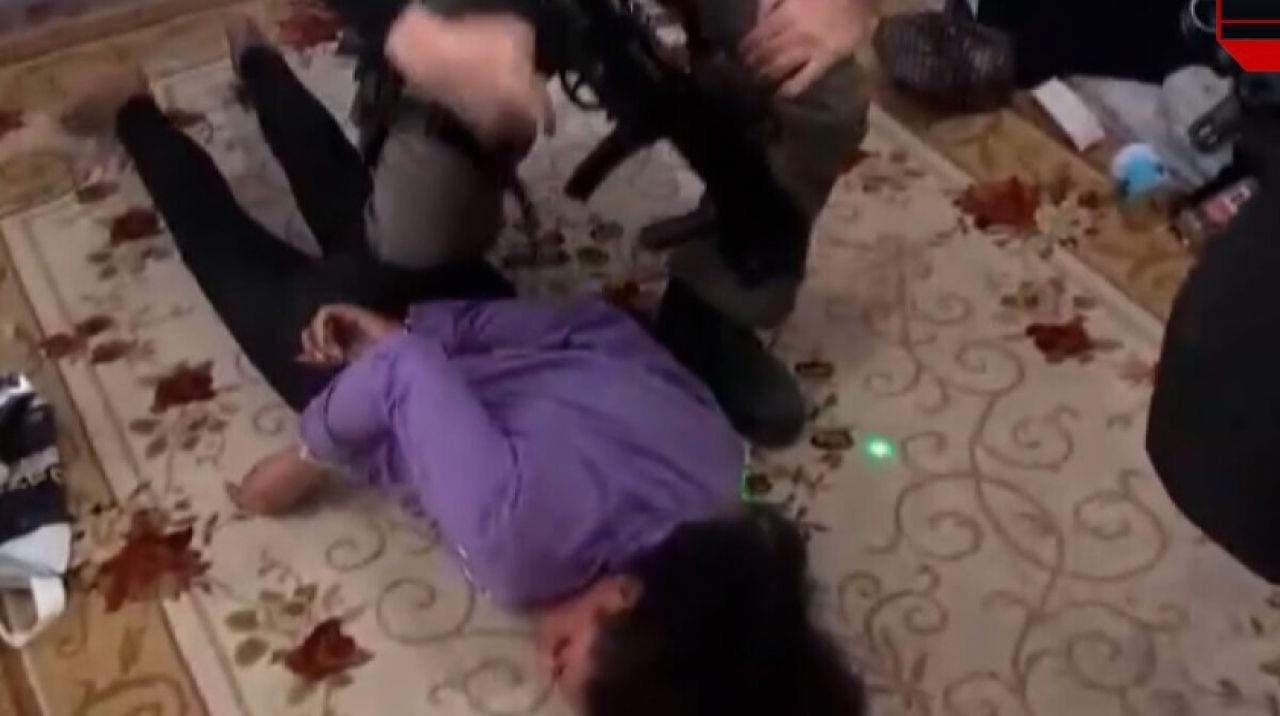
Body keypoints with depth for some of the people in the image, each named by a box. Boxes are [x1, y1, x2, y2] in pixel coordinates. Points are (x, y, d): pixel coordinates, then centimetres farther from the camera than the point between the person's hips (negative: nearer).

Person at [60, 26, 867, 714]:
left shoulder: (712, 488, -28)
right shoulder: (522, 543, -44)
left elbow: (599, 328, -18)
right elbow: (413, 375, -34)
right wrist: (313, 454, -15)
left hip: (438, 305, 4)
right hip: (382, 322, -3)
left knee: (349, 201, 36)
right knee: (236, 256, 31)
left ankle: (255, 59, 59)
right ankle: (136, 109, 54)